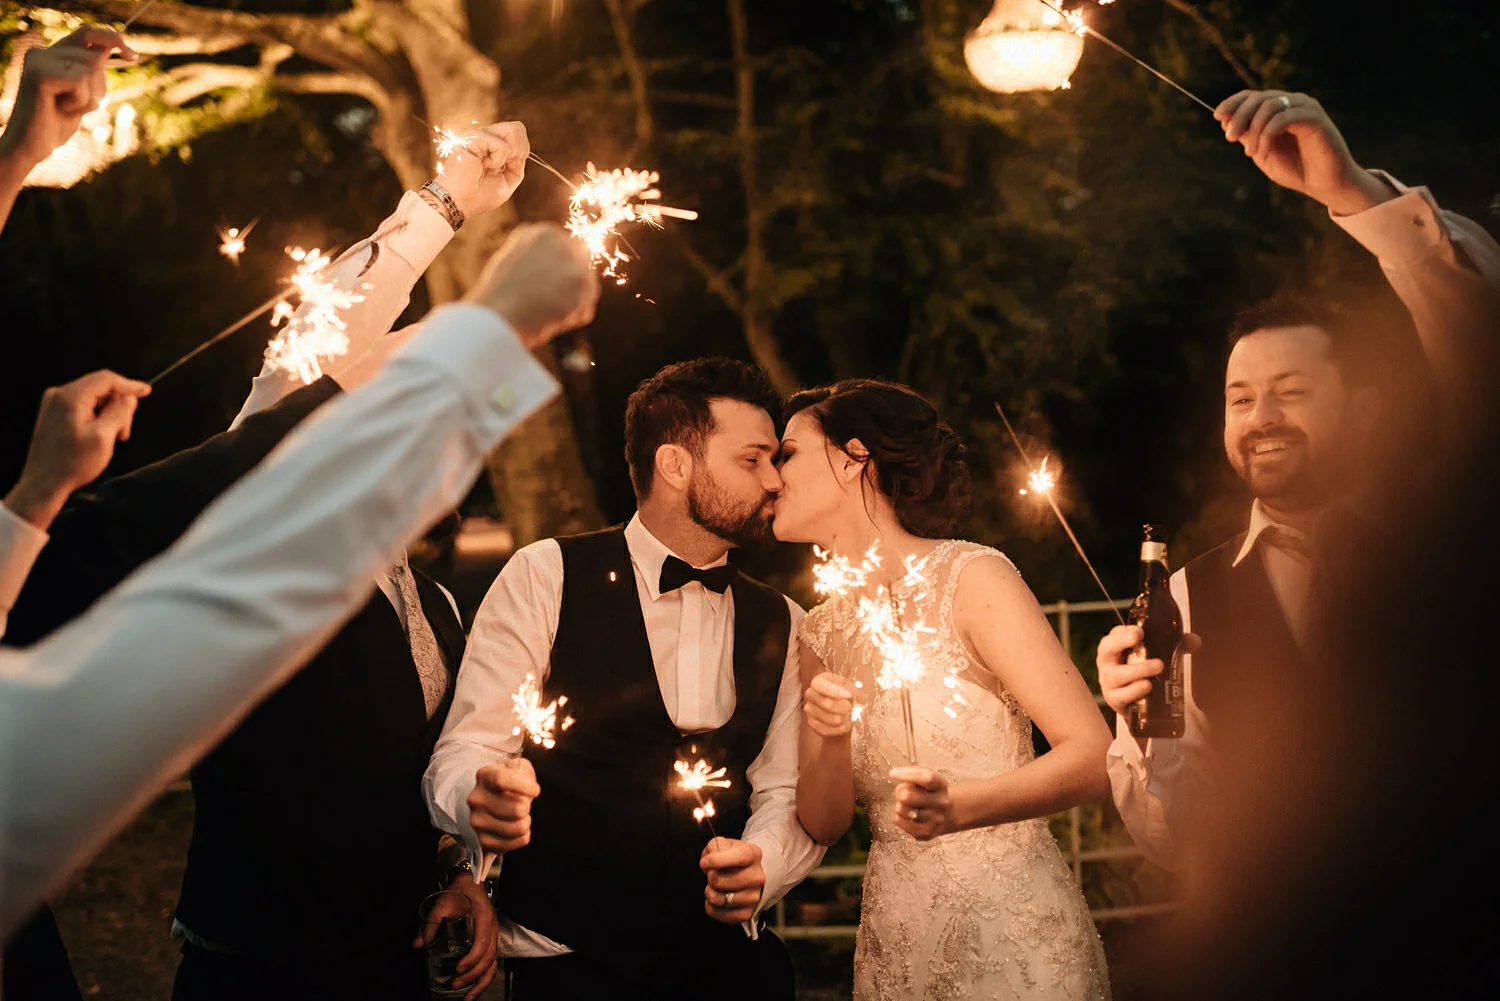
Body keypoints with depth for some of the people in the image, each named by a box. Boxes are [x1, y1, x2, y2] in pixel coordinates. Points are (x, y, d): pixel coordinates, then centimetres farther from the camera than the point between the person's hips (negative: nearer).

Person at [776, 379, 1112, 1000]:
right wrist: (831, 743, -17)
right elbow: (823, 824, 3)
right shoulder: (821, 631, 6)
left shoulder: (970, 577, -11)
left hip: (1012, 935, -5)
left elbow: (1093, 754, -17)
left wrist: (958, 808, -33)